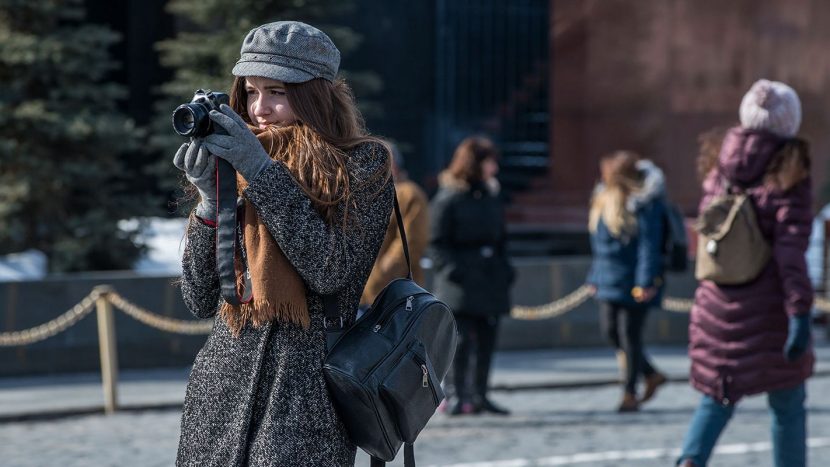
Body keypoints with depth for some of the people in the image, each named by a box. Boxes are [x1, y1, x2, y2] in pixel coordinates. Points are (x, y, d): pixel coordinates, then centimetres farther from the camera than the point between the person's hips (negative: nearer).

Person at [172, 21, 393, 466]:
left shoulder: (362, 163, 2)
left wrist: (263, 172, -13)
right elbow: (200, 300, 8)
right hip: (221, 388, 4)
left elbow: (332, 270, -14)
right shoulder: (233, 165, 10)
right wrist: (210, 198, -4)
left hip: (306, 388, -4)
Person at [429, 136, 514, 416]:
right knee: (462, 340, -9)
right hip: (462, 286, -7)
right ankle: (460, 396, -3)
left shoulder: (491, 197, 15)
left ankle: (480, 395, 15)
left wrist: (505, 271, 9)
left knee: (487, 340, 7)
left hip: (491, 282, 7)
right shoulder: (447, 199, -6)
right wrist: (452, 270, -18)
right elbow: (436, 244, -7)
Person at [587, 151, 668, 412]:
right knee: (610, 331, 9)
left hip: (634, 282, -9)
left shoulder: (644, 204, -15)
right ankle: (651, 375, 26)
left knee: (629, 335, -2)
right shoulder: (605, 198, 11)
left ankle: (629, 394, 9)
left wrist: (646, 282, -22)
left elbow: (649, 245, -18)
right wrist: (595, 277, 18)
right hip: (610, 280, 9)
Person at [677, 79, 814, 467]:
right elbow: (791, 247, -18)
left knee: (715, 400, 15)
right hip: (769, 306, -4)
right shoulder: (788, 173, -9)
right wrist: (800, 313, -21)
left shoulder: (720, 166, 7)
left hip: (715, 304, 4)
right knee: (787, 407, 11)